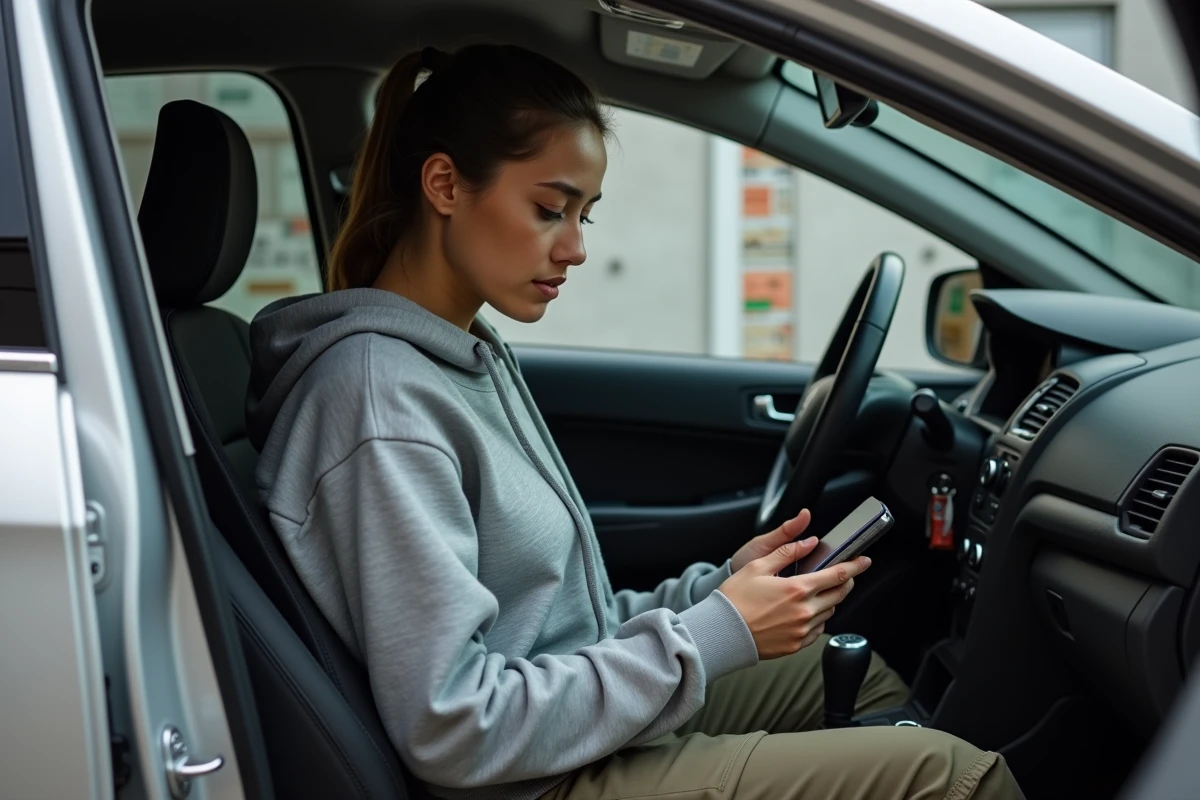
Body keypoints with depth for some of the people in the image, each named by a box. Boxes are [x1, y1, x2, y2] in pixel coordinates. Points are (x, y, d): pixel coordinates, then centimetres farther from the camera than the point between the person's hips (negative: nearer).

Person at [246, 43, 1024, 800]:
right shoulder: (381, 400, -22)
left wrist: (718, 586, -2)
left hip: (585, 729, 9)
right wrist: (713, 634, -20)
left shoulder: (472, 354, 7)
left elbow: (554, 620, 11)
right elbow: (452, 732, -26)